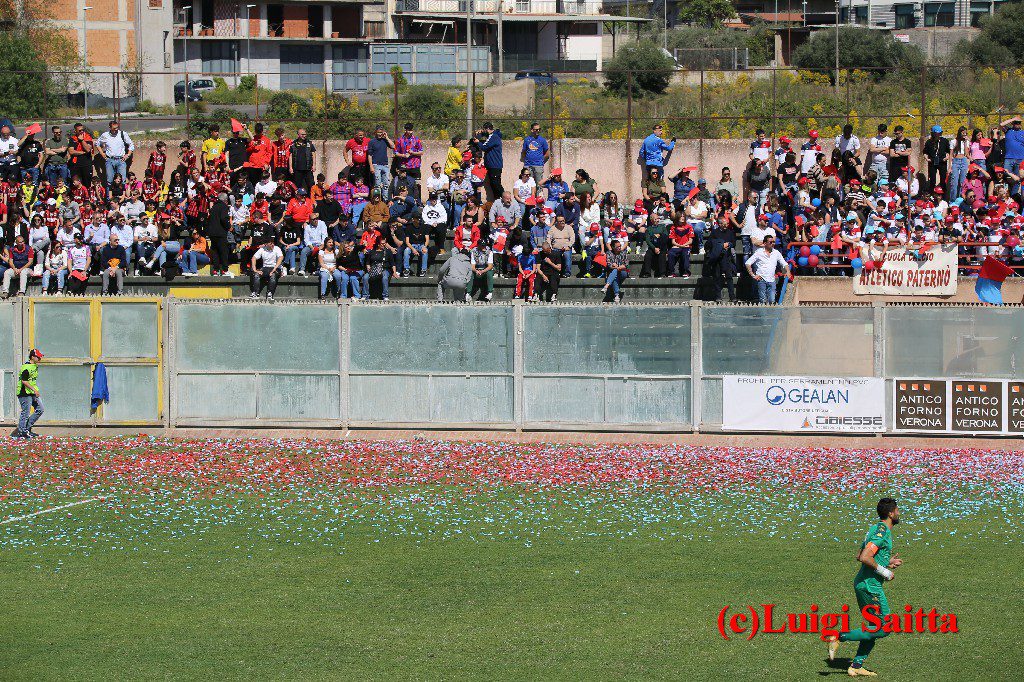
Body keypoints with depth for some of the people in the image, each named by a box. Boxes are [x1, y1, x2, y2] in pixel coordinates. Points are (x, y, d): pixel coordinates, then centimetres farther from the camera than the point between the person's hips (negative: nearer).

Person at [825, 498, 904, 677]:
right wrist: (885, 572, -15)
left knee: (874, 627, 15)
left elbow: (860, 556, 22)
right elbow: (865, 558, -26)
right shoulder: (883, 532, -16)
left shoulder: (875, 529, 15)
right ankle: (838, 637, -7)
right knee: (884, 628, -6)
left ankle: (856, 666, 14)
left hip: (862, 583, 10)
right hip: (870, 585, -10)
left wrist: (887, 563, 18)